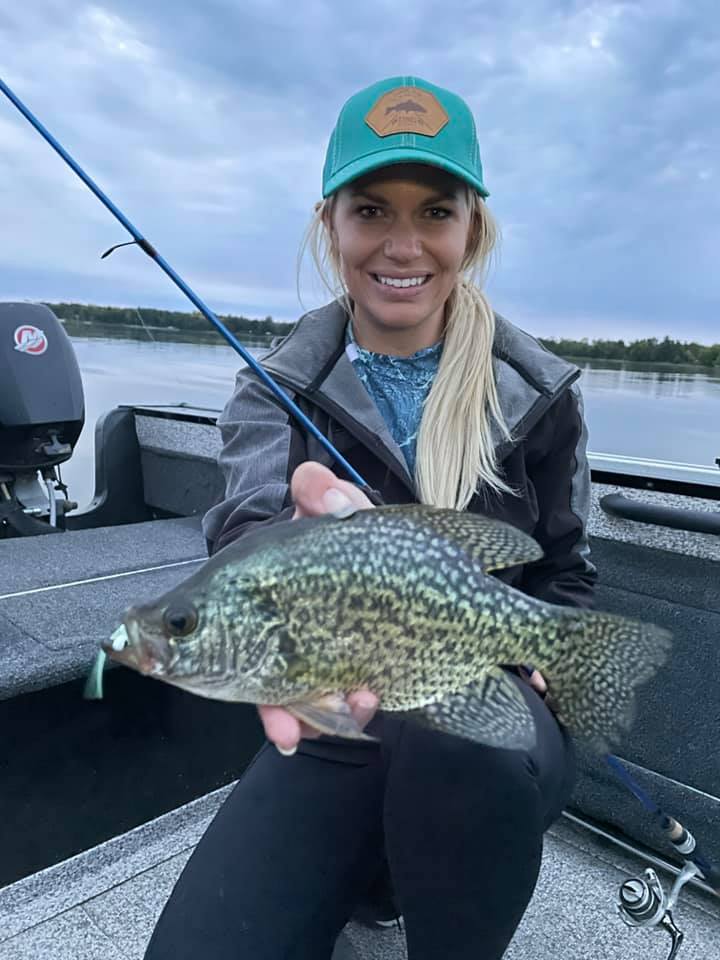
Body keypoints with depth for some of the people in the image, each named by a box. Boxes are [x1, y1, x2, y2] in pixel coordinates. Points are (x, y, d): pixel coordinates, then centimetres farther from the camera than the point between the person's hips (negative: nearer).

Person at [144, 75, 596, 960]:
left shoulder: (537, 394, -1)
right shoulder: (276, 389, -4)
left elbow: (565, 573, 9)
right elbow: (246, 521, -24)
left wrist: (531, 665, -11)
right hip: (334, 730, 1)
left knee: (457, 749, -36)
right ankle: (374, 863, 13)